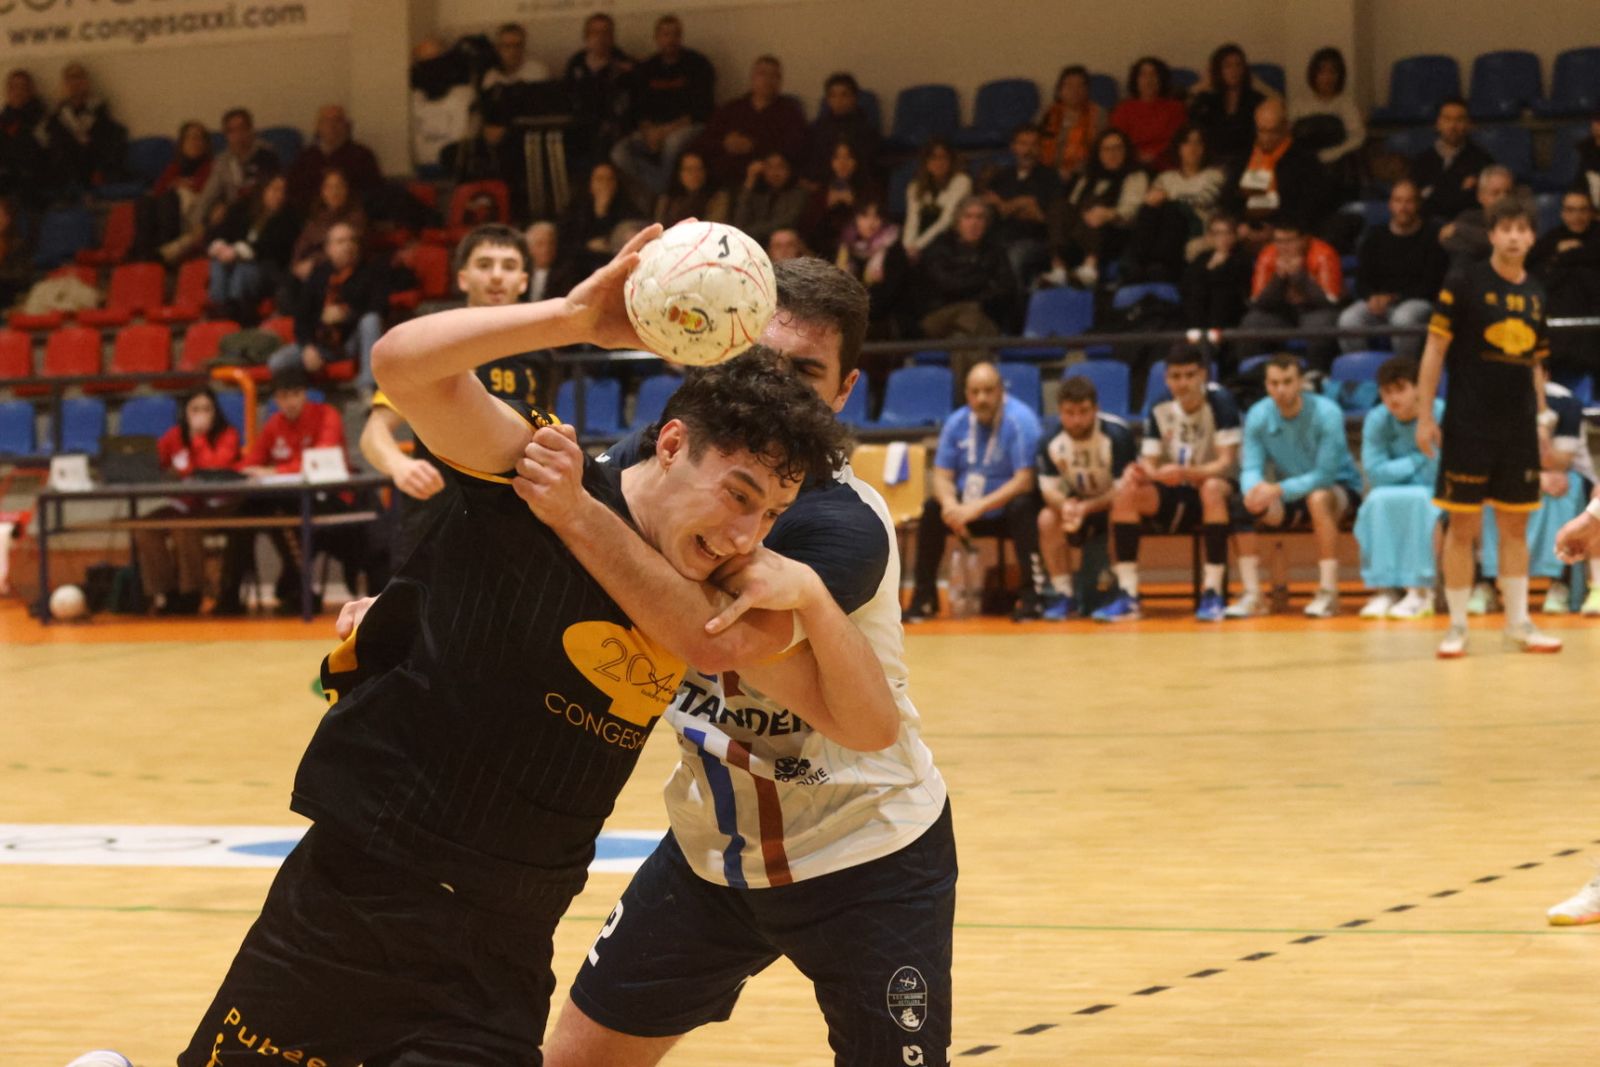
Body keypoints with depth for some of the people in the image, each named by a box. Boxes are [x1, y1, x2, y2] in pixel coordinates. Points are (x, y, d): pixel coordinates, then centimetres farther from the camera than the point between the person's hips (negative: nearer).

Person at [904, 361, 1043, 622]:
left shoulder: (1020, 422, -17)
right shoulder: (957, 424, -1)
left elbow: (1024, 481, -23)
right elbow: (942, 476, -1)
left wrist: (979, 506, -32)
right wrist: (950, 503, -26)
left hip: (1008, 506, -4)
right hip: (969, 507, 4)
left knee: (1022, 507, -35)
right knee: (932, 509, -19)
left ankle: (1031, 596, -31)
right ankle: (924, 598, -9)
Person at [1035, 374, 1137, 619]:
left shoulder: (1117, 434, -25)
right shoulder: (1049, 441, -14)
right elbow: (1050, 489, -11)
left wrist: (1086, 507, -39)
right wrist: (1065, 506, -37)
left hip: (1111, 502, -4)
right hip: (1075, 501, 4)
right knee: (1047, 519, -25)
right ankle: (1063, 594, -15)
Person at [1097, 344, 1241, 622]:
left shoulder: (1219, 402, -12)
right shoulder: (1160, 411, 1)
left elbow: (1226, 462, -19)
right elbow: (1150, 464, 1)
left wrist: (1185, 473, -37)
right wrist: (1143, 472, -26)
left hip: (1217, 487, -4)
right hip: (1173, 496, 4)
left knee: (1212, 488, -39)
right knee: (1125, 491, -22)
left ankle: (1212, 592, -35)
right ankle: (1128, 595, -23)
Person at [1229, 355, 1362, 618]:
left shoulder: (1326, 413, -20)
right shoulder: (1258, 416, -7)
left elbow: (1325, 474, -25)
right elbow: (1250, 468, -9)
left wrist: (1279, 490, -38)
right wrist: (1254, 487, -34)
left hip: (1340, 489, -4)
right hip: (1288, 497, 4)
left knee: (1318, 498, -38)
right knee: (1243, 505, -22)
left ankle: (1328, 593, -35)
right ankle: (1252, 595, -19)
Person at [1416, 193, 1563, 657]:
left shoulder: (1535, 293, 9)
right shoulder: (1463, 283, -6)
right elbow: (1435, 348, -6)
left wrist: (1541, 416, 12)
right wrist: (1425, 415, -10)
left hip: (1519, 428, 5)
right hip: (1469, 424, -5)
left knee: (1514, 526, 8)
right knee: (1463, 527, -2)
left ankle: (1518, 621, 15)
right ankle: (1457, 627, 5)